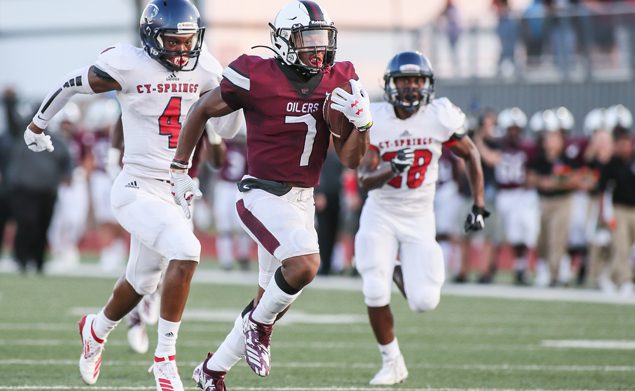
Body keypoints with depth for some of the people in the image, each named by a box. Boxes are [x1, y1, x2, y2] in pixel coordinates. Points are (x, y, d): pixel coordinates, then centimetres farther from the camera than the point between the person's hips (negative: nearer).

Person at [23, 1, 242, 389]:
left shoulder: (204, 69, 1)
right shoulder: (128, 65, -15)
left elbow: (226, 126, 17)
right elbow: (73, 84, 0)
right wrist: (39, 122, 14)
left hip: (179, 191, 7)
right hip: (138, 189, -7)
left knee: (142, 281, 21)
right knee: (186, 252, -27)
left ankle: (97, 330, 52)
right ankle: (165, 357, -17)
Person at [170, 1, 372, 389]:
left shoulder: (338, 83, 0)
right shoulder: (258, 77, -15)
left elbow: (350, 159, 2)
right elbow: (203, 110, 0)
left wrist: (363, 124, -17)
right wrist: (179, 169, 3)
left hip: (302, 200, 6)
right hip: (264, 195, -6)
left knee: (270, 297, 13)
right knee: (305, 264, -29)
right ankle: (259, 324, -1)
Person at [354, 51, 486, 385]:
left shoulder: (439, 116, -11)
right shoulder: (374, 120, -12)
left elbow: (470, 154, 5)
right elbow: (365, 180, -15)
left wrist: (479, 205, 1)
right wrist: (391, 169, -36)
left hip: (419, 218, 1)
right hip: (380, 216, 0)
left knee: (424, 302, -9)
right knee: (375, 293, -14)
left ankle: (411, 276, 30)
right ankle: (391, 362, 8)